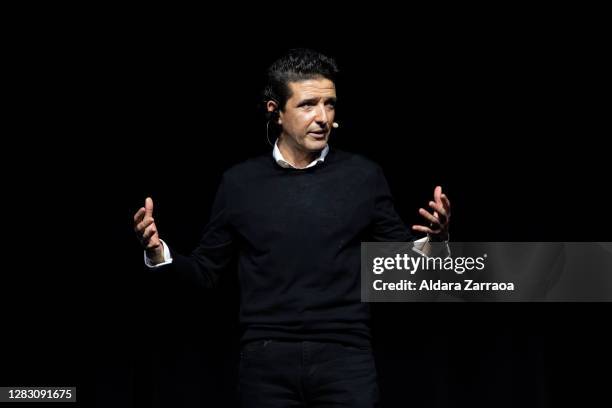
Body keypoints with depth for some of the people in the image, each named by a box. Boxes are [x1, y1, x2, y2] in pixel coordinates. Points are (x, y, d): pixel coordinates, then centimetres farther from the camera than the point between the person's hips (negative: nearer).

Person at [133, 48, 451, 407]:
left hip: (345, 358, -1)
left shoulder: (364, 176, 4)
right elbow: (205, 272, 12)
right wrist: (158, 251, -5)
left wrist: (433, 240, -14)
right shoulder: (240, 182, 7)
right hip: (267, 364, 1)